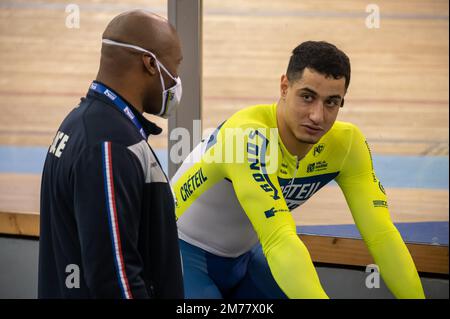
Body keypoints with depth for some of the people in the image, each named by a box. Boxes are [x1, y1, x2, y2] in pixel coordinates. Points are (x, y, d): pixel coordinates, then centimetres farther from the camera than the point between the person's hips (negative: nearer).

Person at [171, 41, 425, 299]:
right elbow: (280, 240, -43)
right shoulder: (250, 135, -34)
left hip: (244, 255, 7)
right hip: (188, 250, -6)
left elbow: (380, 232, -17)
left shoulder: (346, 143, -15)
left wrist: (415, 296, -27)